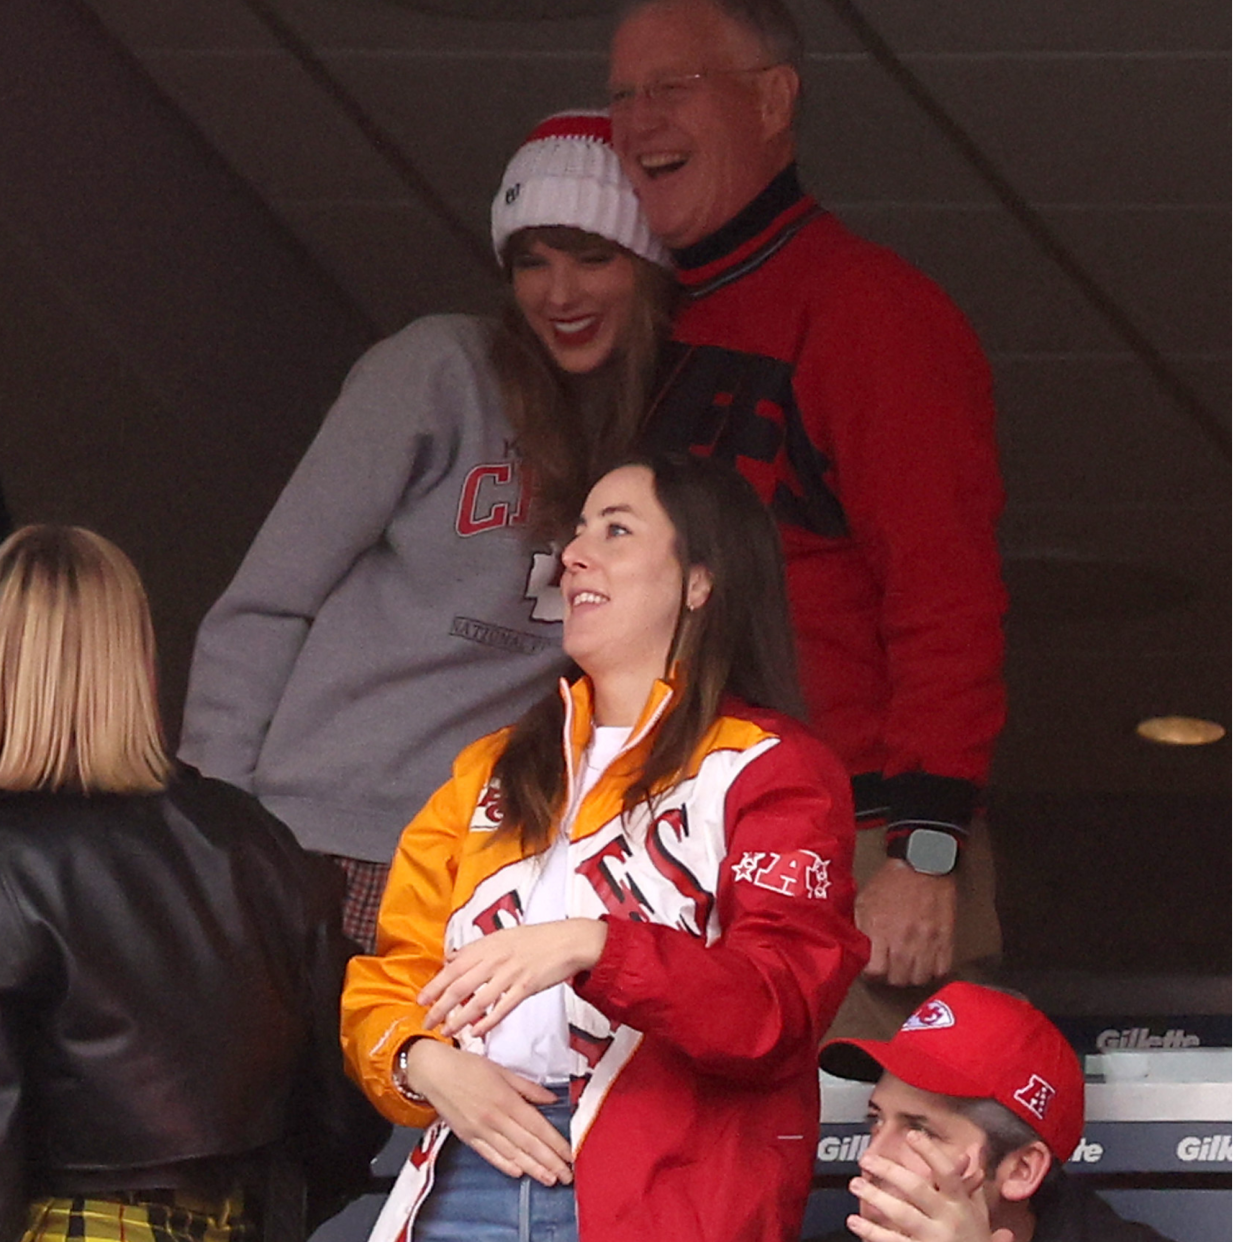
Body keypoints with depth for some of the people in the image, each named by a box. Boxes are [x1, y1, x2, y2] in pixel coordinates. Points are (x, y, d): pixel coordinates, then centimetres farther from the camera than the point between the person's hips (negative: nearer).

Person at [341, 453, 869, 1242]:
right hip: (470, 1174, 5)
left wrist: (590, 948, -23)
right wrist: (426, 1064, -8)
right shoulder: (492, 771, 22)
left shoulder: (770, 771, 5)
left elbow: (782, 1010, -10)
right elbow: (389, 979, 14)